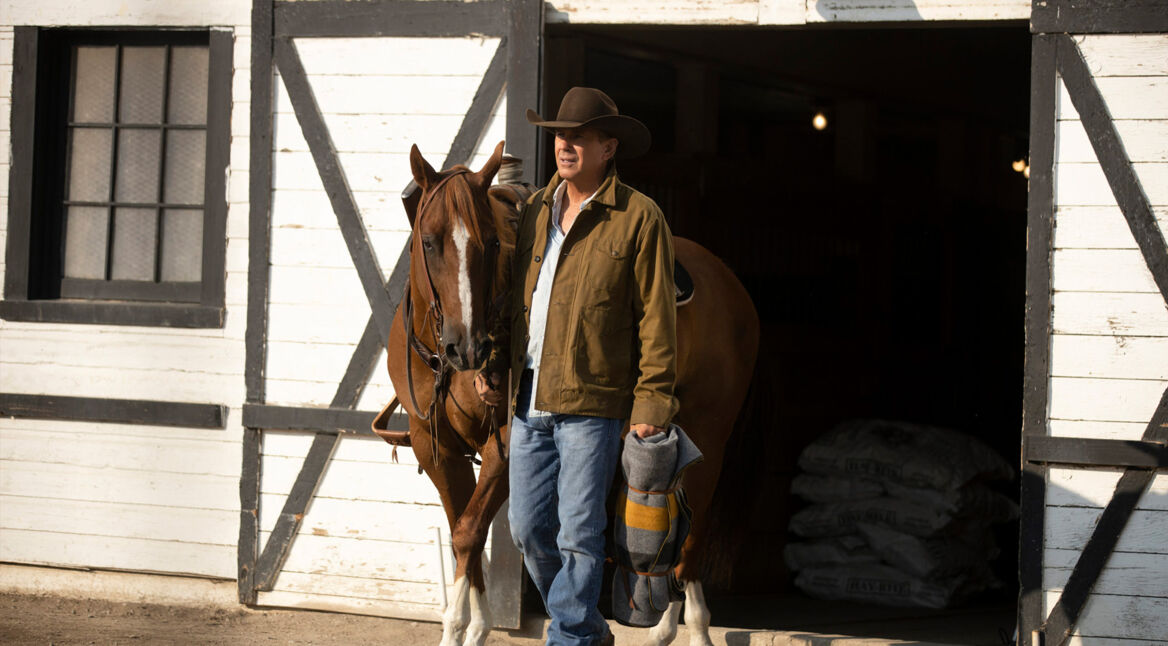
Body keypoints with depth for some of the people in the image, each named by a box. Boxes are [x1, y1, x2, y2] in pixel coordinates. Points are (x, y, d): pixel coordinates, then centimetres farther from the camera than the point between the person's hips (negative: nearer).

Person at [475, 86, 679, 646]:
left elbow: (656, 318, -6)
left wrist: (651, 402, -11)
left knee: (579, 534, -4)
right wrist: (489, 364, 13)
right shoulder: (534, 211, 13)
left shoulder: (639, 218, -4)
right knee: (528, 529, 9)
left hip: (592, 402, -6)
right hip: (528, 396, 6)